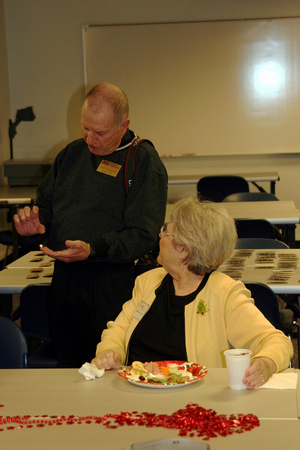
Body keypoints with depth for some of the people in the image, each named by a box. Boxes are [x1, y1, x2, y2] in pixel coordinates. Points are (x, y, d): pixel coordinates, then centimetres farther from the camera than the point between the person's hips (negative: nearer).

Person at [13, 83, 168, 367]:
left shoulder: (144, 162, -6)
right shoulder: (72, 153, 13)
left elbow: (143, 235, -13)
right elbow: (46, 204, 22)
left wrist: (93, 250, -24)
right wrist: (34, 225, -2)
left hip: (113, 285, -5)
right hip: (64, 279, 6)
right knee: (68, 367, 13)